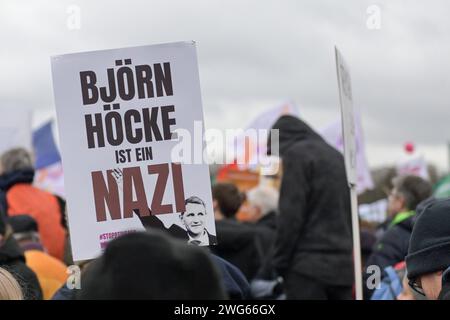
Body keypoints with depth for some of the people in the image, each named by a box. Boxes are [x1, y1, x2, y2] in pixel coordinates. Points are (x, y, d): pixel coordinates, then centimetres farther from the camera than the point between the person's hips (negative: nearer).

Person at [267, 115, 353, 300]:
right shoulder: (337, 156, 20)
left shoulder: (297, 154, -4)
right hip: (343, 265, 7)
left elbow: (291, 217, -12)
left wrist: (280, 263, -6)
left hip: (309, 265, -7)